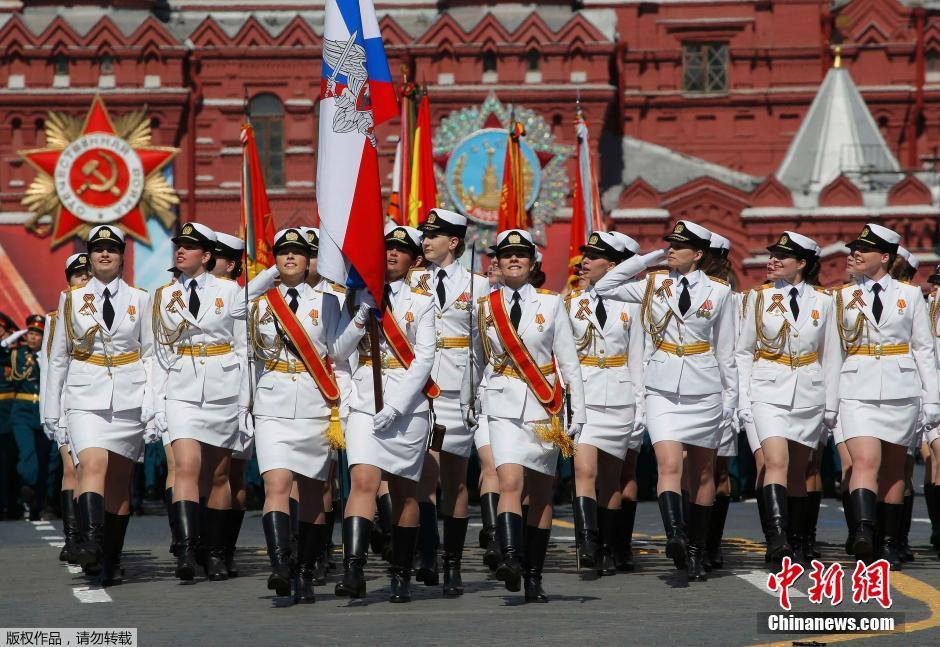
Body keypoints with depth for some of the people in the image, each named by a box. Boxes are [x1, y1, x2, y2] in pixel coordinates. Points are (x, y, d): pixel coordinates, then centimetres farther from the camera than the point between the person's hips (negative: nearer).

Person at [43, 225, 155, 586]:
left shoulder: (140, 300, 7)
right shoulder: (71, 300, 7)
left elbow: (150, 354, 7)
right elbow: (58, 356, 10)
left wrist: (151, 403, -4)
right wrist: (52, 406, 8)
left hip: (128, 399, 1)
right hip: (86, 397, -1)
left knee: (119, 479, 4)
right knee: (93, 464, -23)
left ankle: (112, 562, 11)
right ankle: (91, 540, -37)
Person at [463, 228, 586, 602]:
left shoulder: (551, 304, 4)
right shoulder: (485, 307, 7)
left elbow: (568, 361, 4)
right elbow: (477, 360, 16)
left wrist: (578, 412, 0)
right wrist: (466, 403, 18)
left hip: (545, 406, 0)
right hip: (505, 405, 0)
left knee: (541, 493, 4)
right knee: (510, 482, -20)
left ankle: (533, 577, 10)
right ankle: (511, 560, -35)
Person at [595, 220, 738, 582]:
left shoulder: (718, 292, 2)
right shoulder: (653, 284, 6)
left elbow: (725, 349, 6)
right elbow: (604, 288, 5)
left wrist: (731, 396, 7)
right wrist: (648, 258, 2)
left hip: (704, 389, 0)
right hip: (662, 389, 0)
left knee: (702, 473, 8)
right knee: (669, 465, -19)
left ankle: (695, 552, 15)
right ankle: (675, 535, -34)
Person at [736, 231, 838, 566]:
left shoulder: (822, 301, 5)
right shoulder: (760, 298, 3)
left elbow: (830, 355, 9)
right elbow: (744, 353, 6)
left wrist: (831, 404, 6)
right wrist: (743, 400, -1)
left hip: (808, 394, 1)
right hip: (769, 393, -1)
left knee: (798, 470, 8)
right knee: (776, 462, -19)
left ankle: (797, 544, 16)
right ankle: (778, 538, -28)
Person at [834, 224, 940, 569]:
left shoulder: (909, 295, 6)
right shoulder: (843, 297, 8)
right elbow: (834, 350, 9)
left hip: (900, 391, 1)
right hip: (858, 389, 0)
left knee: (893, 468, 6)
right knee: (865, 461, -18)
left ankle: (890, 544, 13)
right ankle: (863, 533, -32)